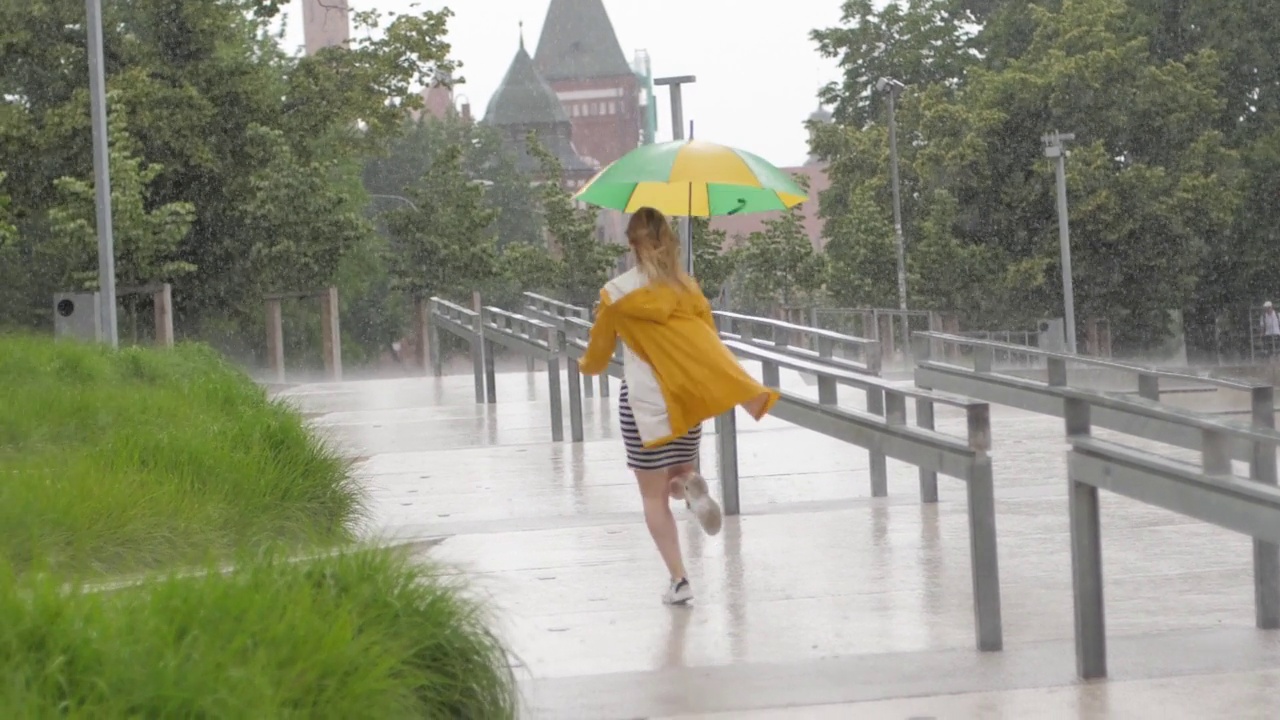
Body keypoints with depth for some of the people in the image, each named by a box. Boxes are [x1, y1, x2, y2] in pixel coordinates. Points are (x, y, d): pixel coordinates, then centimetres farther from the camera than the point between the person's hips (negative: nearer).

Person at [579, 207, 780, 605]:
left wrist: (587, 365, 28)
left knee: (654, 496, 5)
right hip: (687, 397, 4)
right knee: (679, 473, 23)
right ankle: (692, 486, -14)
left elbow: (597, 356, 7)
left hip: (643, 402, -3)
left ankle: (679, 581, -2)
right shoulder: (687, 287, 4)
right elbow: (711, 343, 3)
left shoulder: (618, 292, -5)